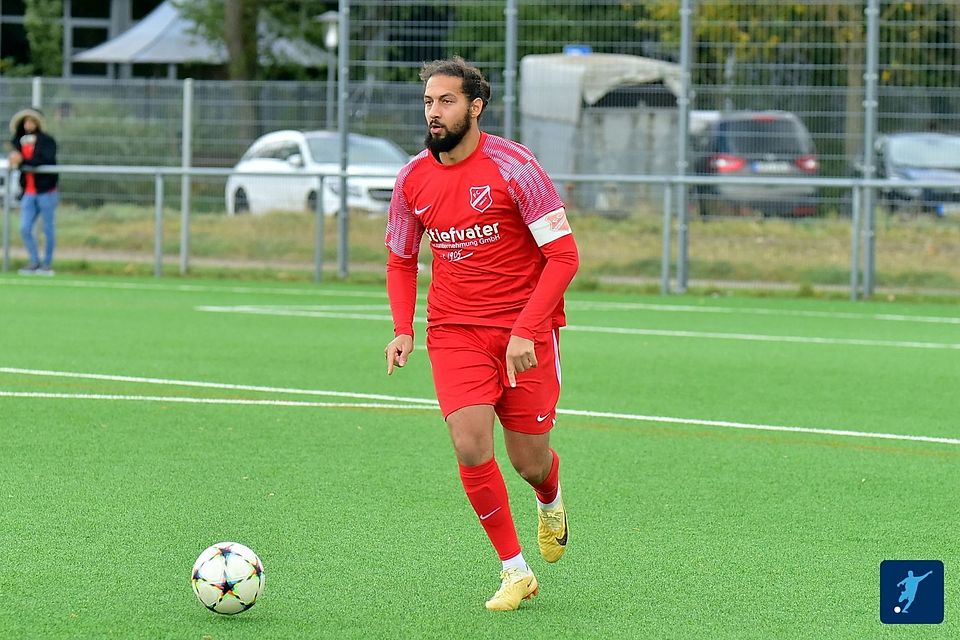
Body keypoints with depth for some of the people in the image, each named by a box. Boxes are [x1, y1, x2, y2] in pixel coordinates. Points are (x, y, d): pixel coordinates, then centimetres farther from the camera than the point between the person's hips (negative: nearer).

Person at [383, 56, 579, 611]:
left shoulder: (514, 166, -14)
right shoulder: (413, 179, 0)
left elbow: (564, 255, -14)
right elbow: (401, 259, 16)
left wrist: (526, 331, -23)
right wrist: (403, 330, -1)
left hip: (526, 328, -3)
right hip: (454, 330, 3)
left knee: (530, 462, 2)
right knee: (471, 447, -16)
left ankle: (551, 502, 42)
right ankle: (515, 571, -2)